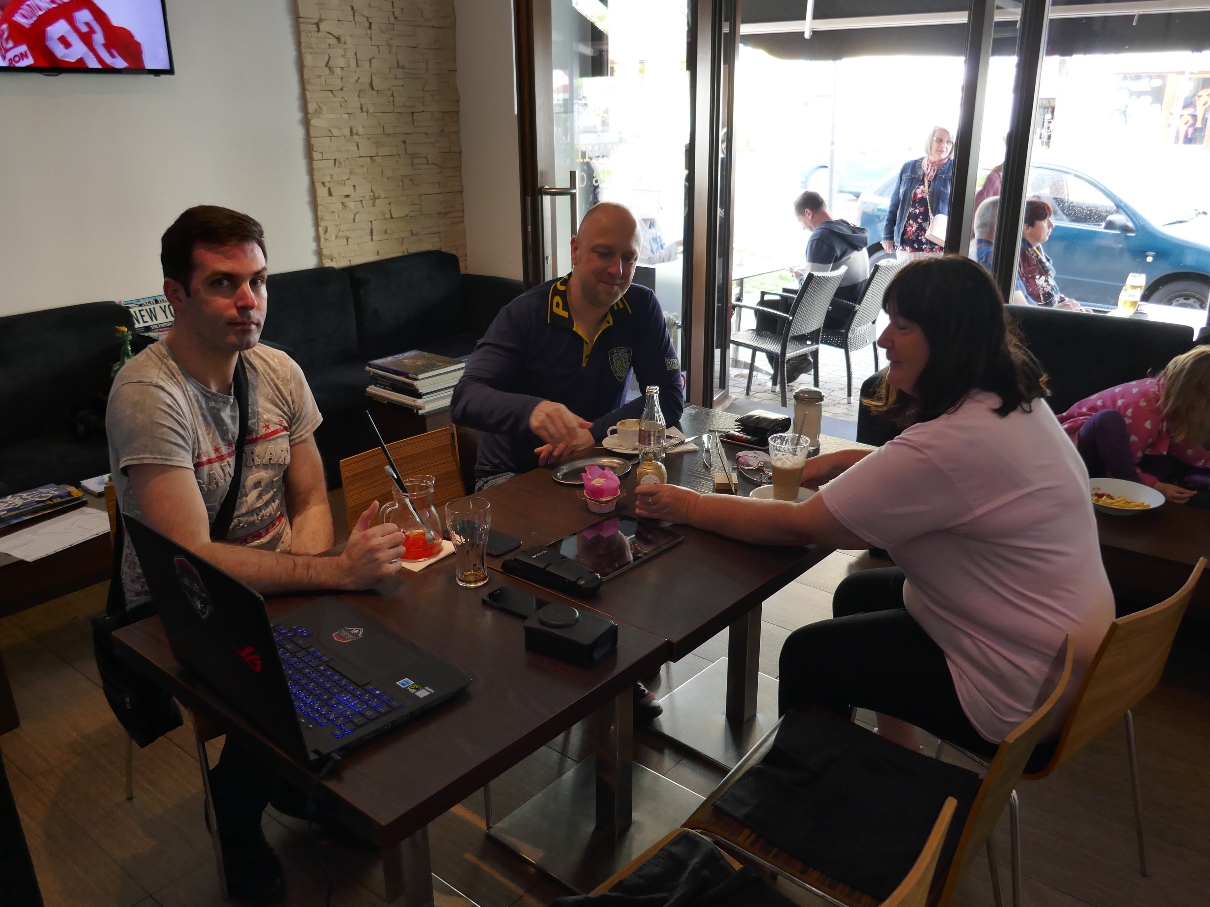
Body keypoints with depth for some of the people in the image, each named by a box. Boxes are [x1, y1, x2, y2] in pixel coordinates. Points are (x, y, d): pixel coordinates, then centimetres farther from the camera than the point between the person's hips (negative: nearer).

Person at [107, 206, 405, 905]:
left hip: (274, 590, 6)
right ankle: (239, 826, 8)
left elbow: (310, 500, 3)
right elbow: (192, 559, -30)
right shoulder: (148, 394, -24)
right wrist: (334, 571, -35)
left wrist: (307, 582, -16)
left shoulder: (279, 371, -2)